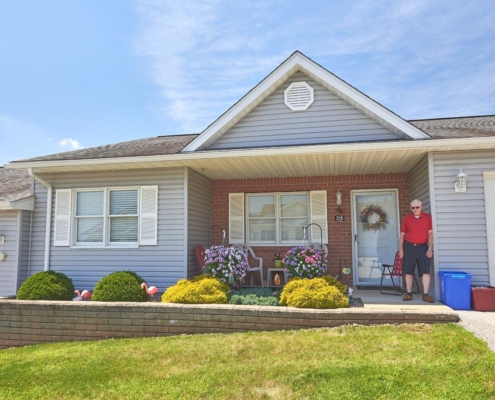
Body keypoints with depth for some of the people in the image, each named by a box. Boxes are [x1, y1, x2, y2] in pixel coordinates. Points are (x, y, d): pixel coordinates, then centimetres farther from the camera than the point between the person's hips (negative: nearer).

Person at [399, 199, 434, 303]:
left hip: (422, 247, -1)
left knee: (426, 271, -4)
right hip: (409, 247, 1)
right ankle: (408, 293, 12)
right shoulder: (407, 218, 4)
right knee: (408, 271, 3)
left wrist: (430, 248, -7)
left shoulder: (428, 217, 2)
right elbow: (402, 234, 6)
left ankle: (425, 294, 2)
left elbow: (430, 233, 1)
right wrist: (401, 249, 0)